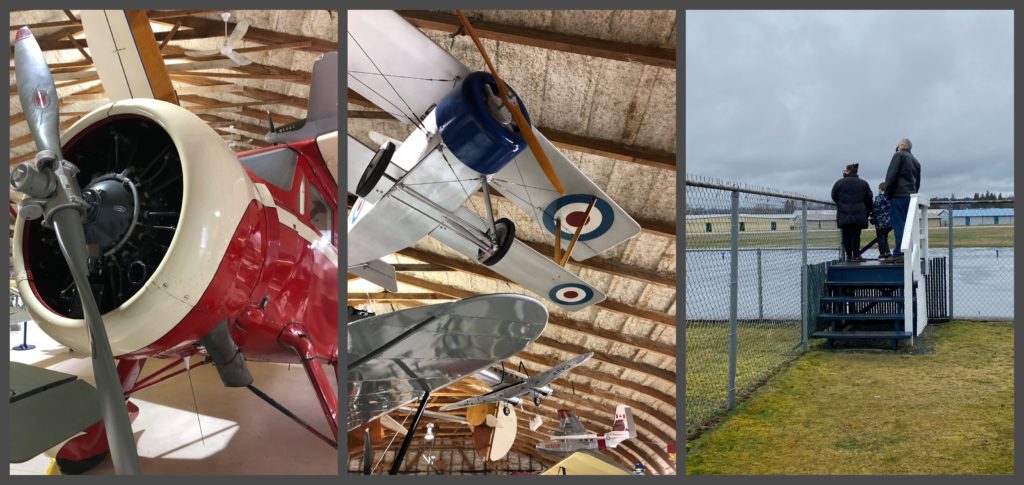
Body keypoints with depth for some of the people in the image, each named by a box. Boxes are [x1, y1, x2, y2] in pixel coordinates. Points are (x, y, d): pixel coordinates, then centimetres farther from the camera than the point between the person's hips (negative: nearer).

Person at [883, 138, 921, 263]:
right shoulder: (916, 161, 22)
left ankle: (899, 254, -15)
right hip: (911, 196, 7)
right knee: (907, 225, 9)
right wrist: (912, 193, 16)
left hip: (898, 196, -7)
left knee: (899, 225, -10)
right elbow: (918, 182, 21)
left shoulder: (899, 155, -2)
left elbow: (891, 175, -11)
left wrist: (887, 192, -6)